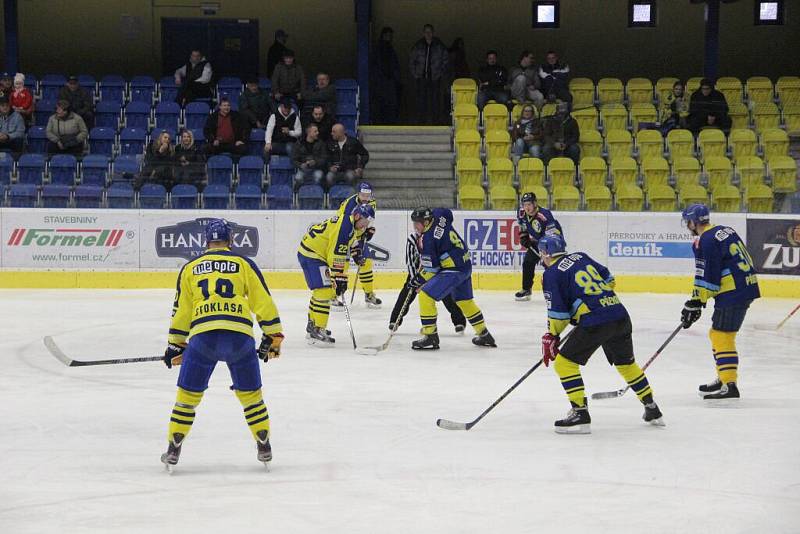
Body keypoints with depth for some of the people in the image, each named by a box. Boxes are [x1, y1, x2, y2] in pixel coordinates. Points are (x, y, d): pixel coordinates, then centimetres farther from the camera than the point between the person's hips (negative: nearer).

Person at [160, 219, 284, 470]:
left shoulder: (190, 268, 19)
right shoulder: (244, 264, 15)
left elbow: (181, 309, 21)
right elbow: (263, 301, 11)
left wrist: (175, 345, 30)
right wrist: (273, 336, 18)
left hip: (202, 335, 0)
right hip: (240, 335, 0)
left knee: (188, 393, 12)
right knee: (250, 392, 17)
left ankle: (174, 449, 12)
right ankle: (264, 448, 18)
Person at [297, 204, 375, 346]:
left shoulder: (351, 226, 12)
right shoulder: (344, 226, -21)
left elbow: (345, 254, 16)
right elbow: (336, 255, -24)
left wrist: (342, 278, 12)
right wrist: (338, 278, -20)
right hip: (311, 253, -11)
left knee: (320, 290, 22)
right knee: (324, 290, -16)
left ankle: (312, 326, 36)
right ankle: (317, 332, -18)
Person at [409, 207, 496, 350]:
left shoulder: (427, 239, -19)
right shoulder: (439, 216, 2)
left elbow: (431, 268, -17)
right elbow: (447, 212, 29)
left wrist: (419, 281, -3)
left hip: (453, 271, -10)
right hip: (466, 265, 10)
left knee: (426, 296, -10)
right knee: (465, 301, 25)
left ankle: (430, 336, -10)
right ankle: (484, 335, 35)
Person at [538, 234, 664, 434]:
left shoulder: (551, 274, 0)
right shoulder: (581, 257, 19)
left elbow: (557, 312, -5)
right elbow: (608, 279, 25)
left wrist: (551, 337, 6)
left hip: (595, 323, -7)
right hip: (621, 316, 7)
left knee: (564, 362, 3)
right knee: (626, 363, 26)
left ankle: (580, 413, -4)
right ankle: (652, 410, 33)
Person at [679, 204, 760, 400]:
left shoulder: (706, 242, -14)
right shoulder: (725, 230, 16)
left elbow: (706, 278, -16)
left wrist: (695, 303, -9)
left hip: (733, 293, -10)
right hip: (747, 287, 10)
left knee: (722, 336, -9)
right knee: (718, 334, 19)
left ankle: (729, 386, -15)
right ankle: (724, 378, 25)